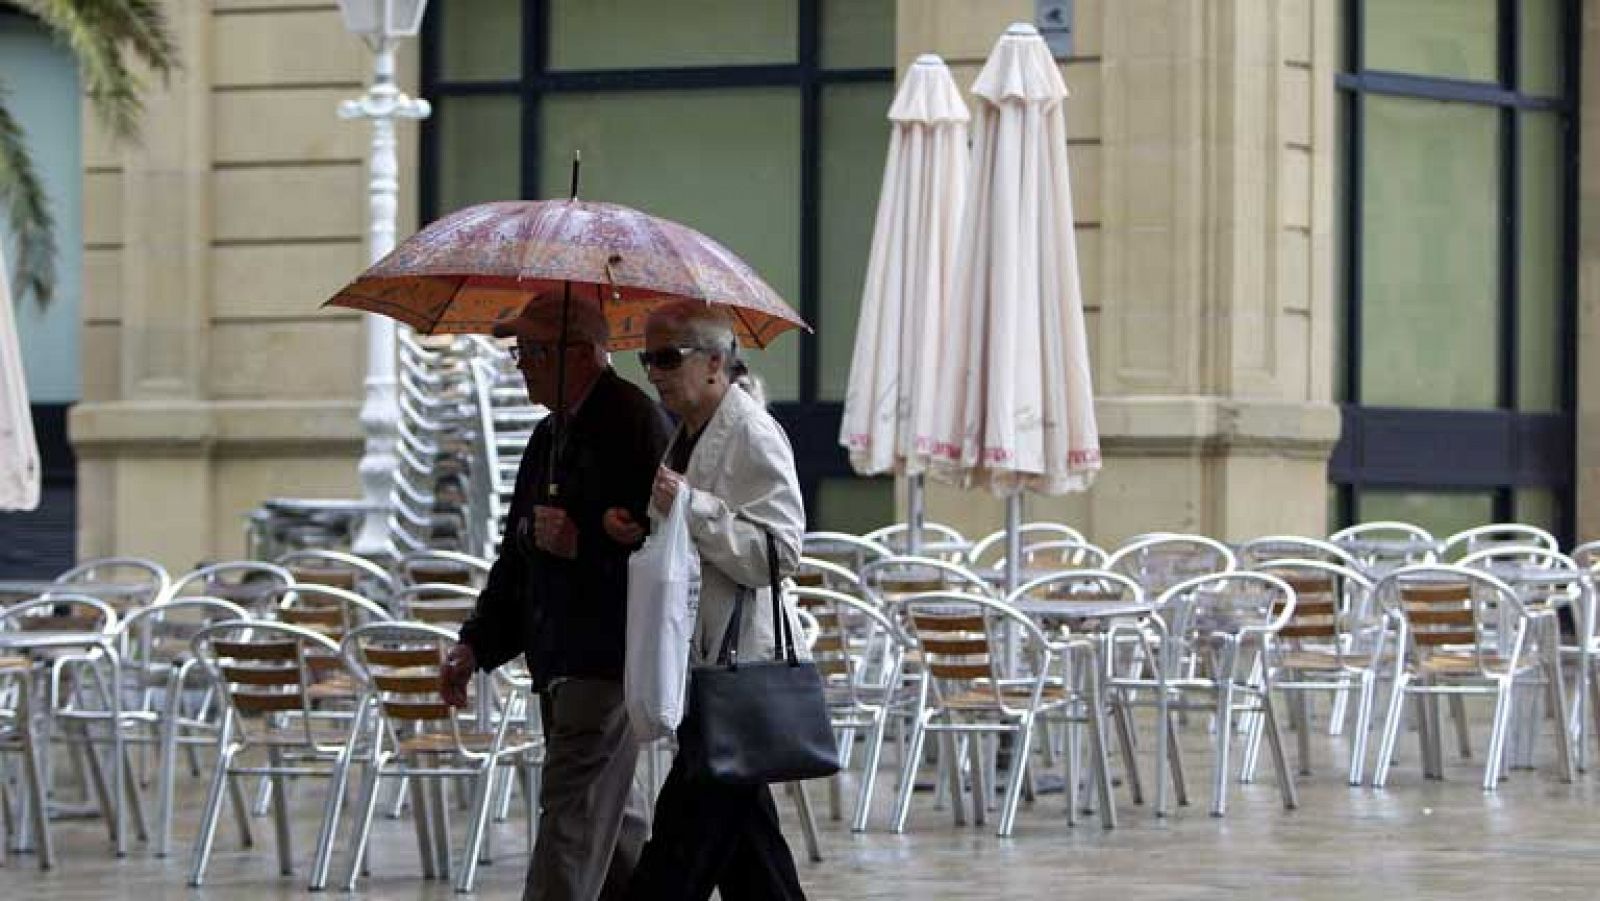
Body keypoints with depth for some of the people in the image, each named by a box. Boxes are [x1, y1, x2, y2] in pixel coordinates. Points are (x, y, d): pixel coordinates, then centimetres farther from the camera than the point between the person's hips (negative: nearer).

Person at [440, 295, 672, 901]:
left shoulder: (633, 423, -13)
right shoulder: (550, 438, 18)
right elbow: (517, 561, 23)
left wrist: (580, 544, -21)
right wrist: (477, 645, 15)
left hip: (611, 663, -10)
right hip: (561, 667, 10)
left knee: (572, 818, -13)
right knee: (618, 827, 17)